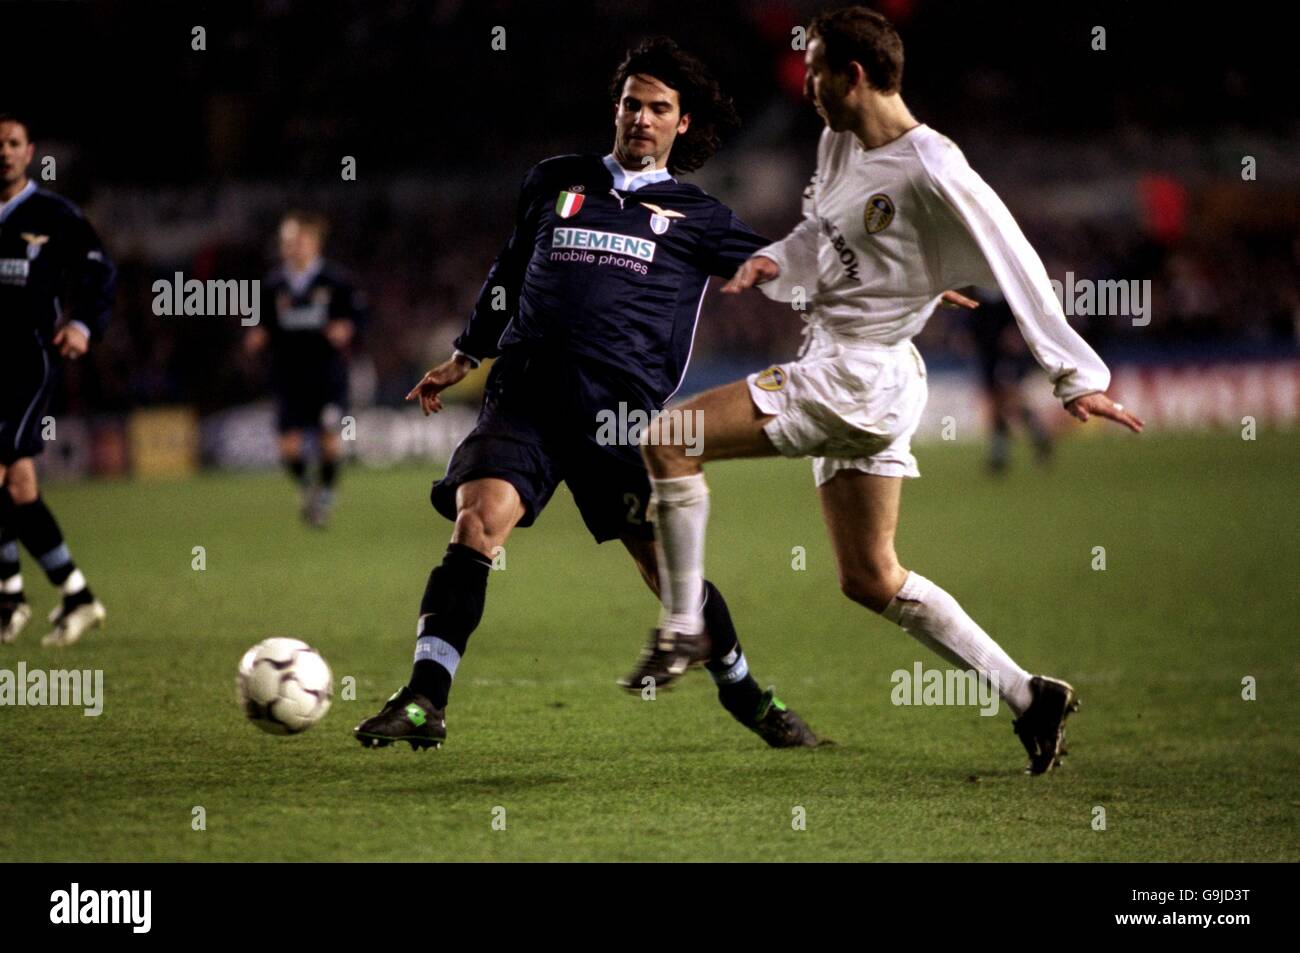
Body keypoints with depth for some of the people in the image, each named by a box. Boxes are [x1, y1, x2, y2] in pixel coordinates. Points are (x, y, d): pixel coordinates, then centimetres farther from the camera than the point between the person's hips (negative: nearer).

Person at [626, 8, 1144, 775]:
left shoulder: (931, 171, -17)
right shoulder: (839, 145, 9)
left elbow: (1014, 265, -14)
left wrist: (1076, 375, -13)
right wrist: (772, 264, 0)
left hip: (860, 375, -10)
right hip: (839, 376, 10)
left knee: (670, 442, -13)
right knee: (871, 579, 12)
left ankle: (683, 629, -5)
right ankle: (1028, 695, 14)